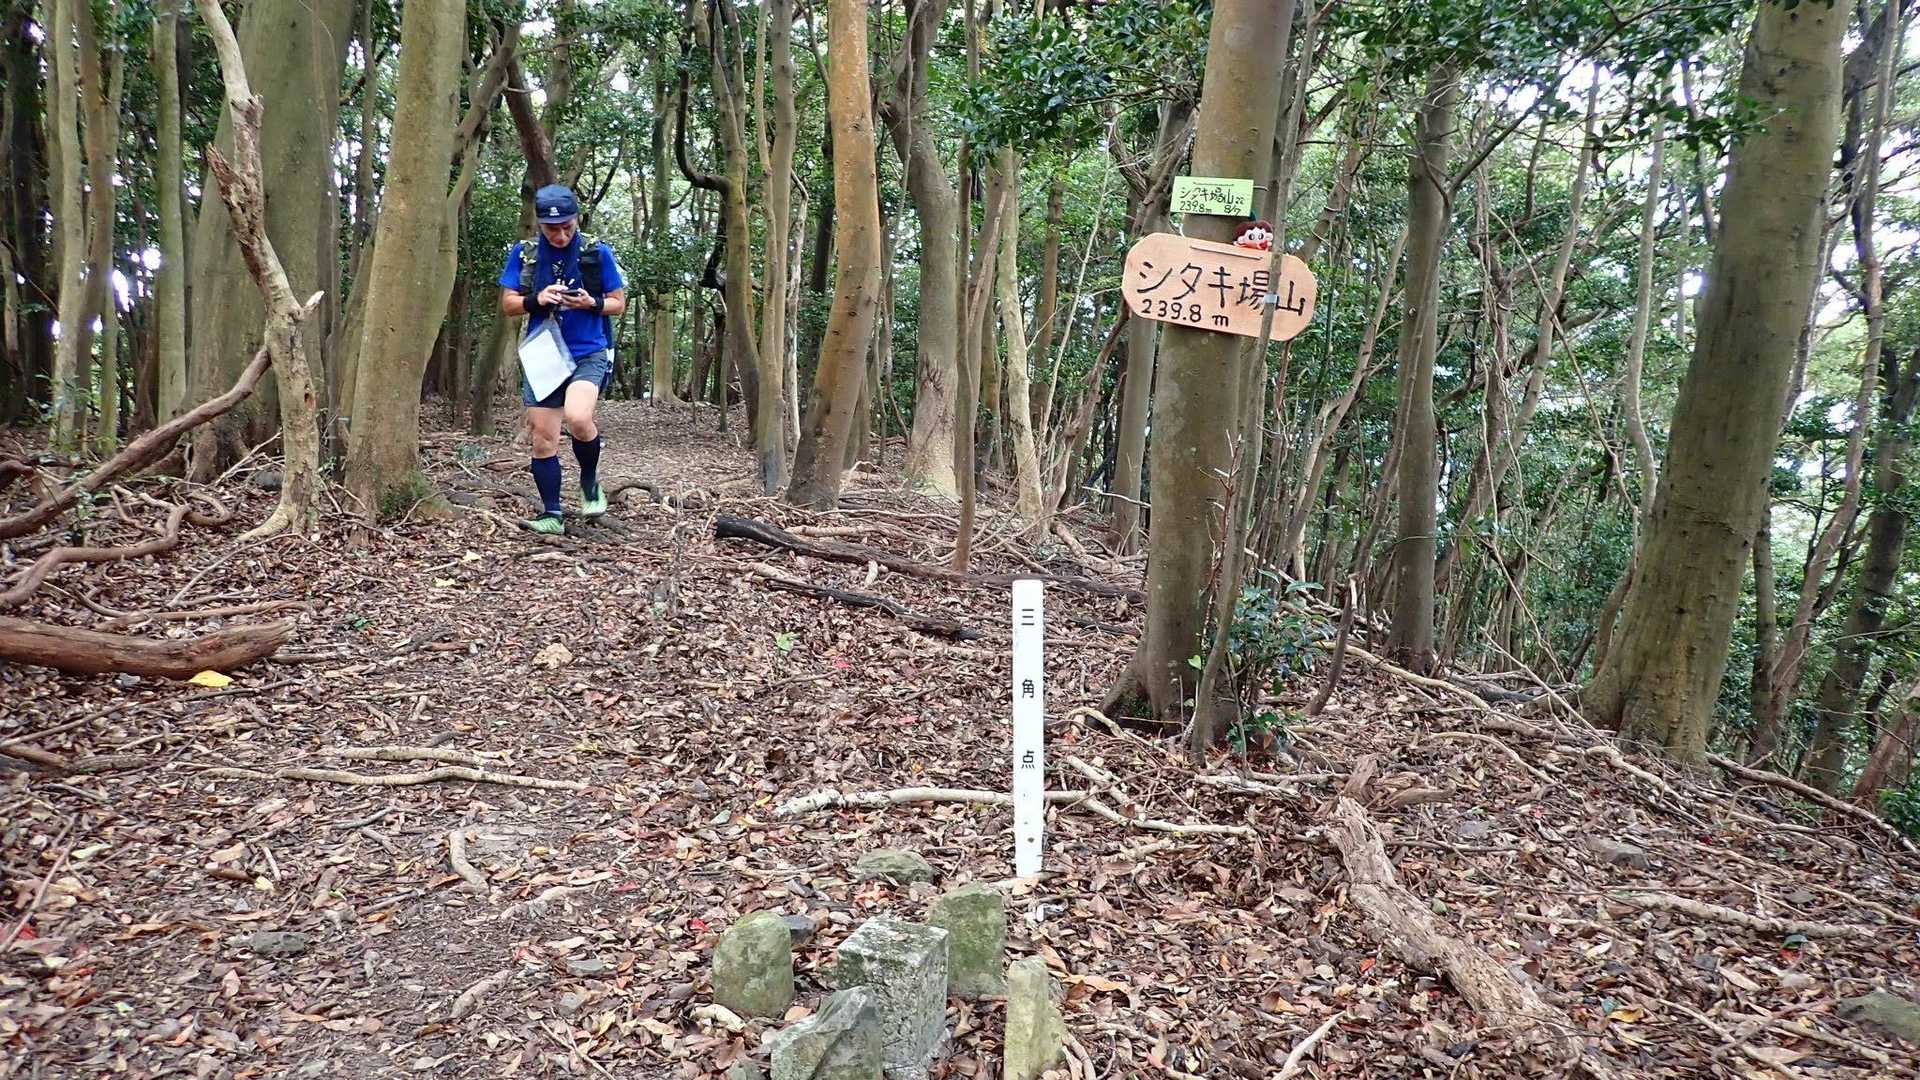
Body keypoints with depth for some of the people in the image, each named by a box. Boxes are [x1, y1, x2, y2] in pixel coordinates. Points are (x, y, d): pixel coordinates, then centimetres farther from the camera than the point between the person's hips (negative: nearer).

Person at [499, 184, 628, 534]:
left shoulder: (598, 253, -2)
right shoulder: (523, 253, 2)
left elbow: (619, 304, 4)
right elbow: (508, 304, 6)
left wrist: (591, 303, -16)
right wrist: (536, 299, -15)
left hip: (589, 354, -3)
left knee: (577, 418, -28)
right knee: (543, 440, 2)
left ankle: (589, 481, 1)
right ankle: (551, 515, 15)